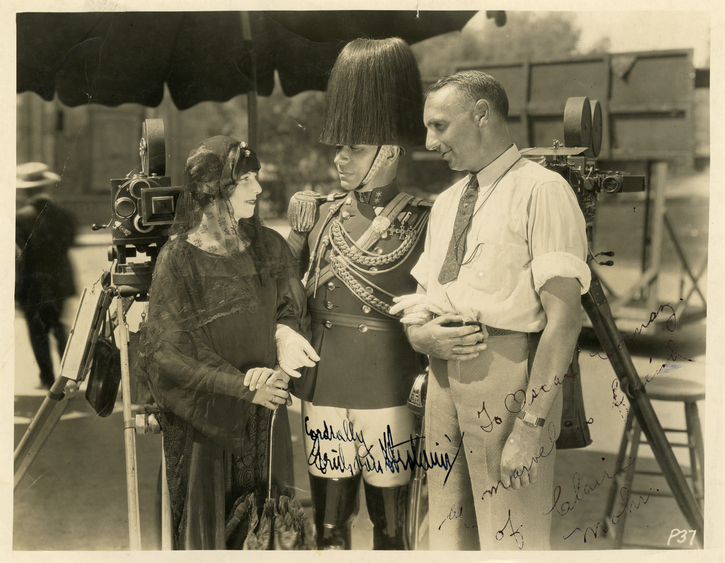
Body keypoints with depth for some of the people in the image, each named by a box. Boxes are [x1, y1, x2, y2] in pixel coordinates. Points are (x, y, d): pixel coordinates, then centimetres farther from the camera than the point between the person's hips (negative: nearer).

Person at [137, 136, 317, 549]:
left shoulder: (270, 247, 2)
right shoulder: (179, 260, -12)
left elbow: (292, 313, 8)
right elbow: (168, 350, -13)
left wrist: (277, 371, -11)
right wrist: (242, 386, -19)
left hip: (265, 414, 4)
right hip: (205, 420, -4)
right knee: (207, 529, 5)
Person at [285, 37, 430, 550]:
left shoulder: (422, 223, -2)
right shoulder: (315, 213, 8)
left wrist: (425, 380, -10)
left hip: (389, 388, -3)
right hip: (324, 385, 3)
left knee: (390, 515, 7)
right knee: (328, 516, 10)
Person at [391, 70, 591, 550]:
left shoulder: (540, 190, -6)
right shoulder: (445, 203, 18)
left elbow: (564, 316, -14)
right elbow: (415, 310, 21)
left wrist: (531, 422, -20)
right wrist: (427, 335, -3)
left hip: (511, 375, -7)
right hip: (444, 377, 7)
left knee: (511, 538, -1)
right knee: (447, 533, 13)